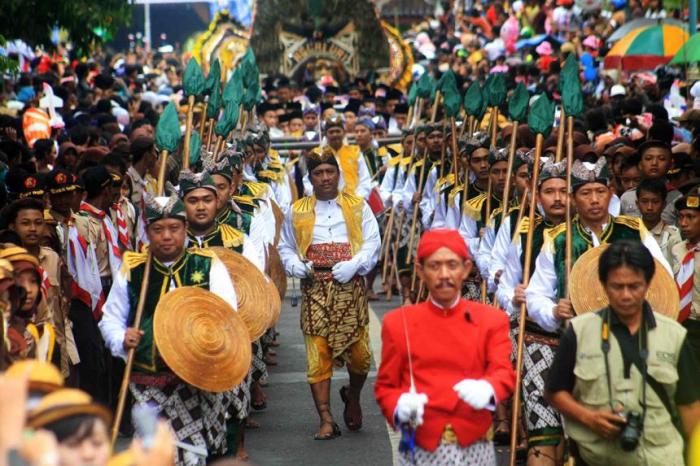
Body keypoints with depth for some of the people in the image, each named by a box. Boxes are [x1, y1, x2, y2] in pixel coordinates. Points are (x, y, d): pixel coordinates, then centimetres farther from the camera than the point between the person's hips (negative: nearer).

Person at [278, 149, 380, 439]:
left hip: (350, 288, -1)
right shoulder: (297, 211, 12)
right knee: (318, 354, -5)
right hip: (314, 289, 1)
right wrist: (298, 267, -5)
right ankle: (326, 420, 0)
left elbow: (372, 244, 2)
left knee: (358, 353, -3)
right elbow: (286, 248, 15)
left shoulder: (358, 207, 9)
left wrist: (353, 265, -14)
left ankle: (353, 396, 29)